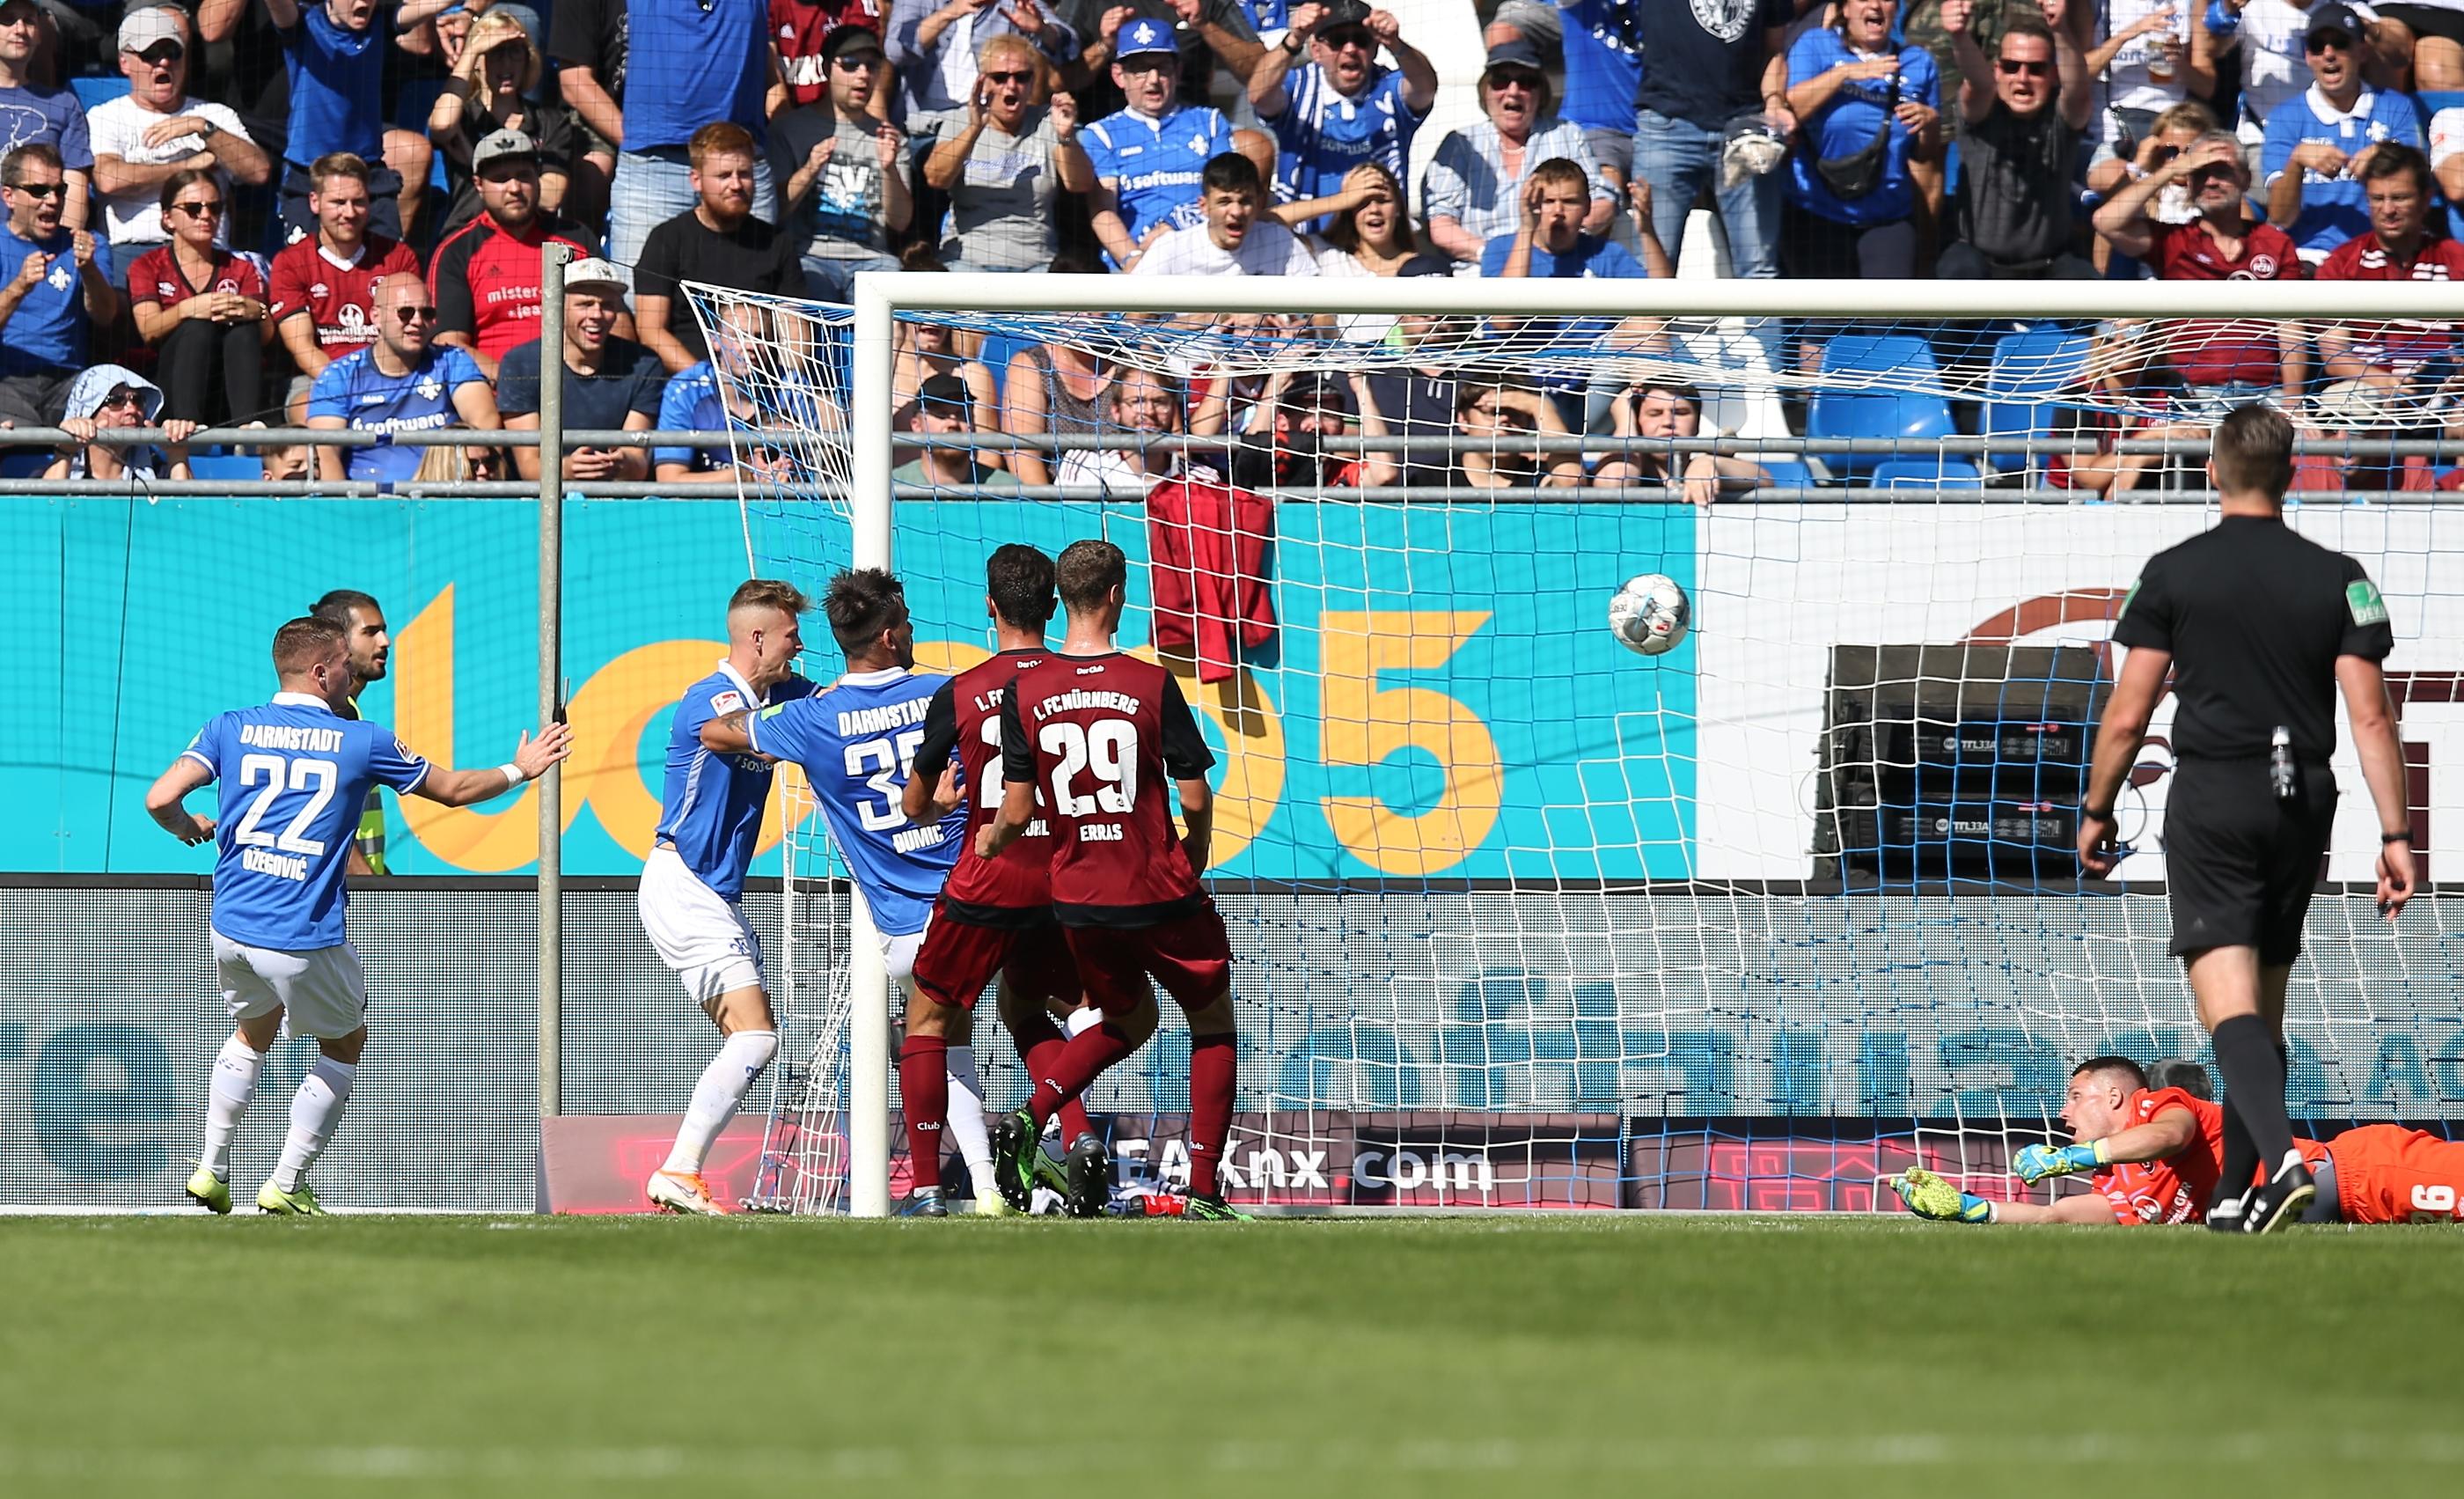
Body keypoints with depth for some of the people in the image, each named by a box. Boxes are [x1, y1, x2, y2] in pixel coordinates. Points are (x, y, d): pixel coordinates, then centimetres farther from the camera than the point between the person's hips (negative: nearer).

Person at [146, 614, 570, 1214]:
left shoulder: (230, 729, 3)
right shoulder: (362, 742, 0)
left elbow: (160, 800, -7)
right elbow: (453, 789, 13)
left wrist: (190, 828, 17)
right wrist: (519, 769, 32)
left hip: (232, 929, 3)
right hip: (306, 939, -3)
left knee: (254, 1031, 31)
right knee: (345, 1043, 22)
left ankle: (212, 1169, 24)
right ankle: (287, 1184, 17)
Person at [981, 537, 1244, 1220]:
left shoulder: (1024, 690, -5)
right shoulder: (1153, 685, -12)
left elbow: (1018, 811, -4)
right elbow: (1196, 800, -9)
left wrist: (991, 839, 19)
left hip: (1079, 899, 4)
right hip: (1161, 894, -4)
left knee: (1118, 1023, 27)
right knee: (1214, 1027, 15)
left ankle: (1031, 1118, 3)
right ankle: (1204, 1193, 8)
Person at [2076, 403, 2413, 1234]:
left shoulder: (2173, 574, -3)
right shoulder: (2338, 579, 2)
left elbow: (2128, 714, -3)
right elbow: (2371, 715, -3)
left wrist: (2095, 811, 10)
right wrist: (2396, 835, -2)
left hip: (2211, 799, -3)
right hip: (2303, 802, 3)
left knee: (2229, 1002, -11)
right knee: (2265, 1005, 16)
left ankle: (2281, 1157, -34)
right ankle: (2241, 1190, 22)